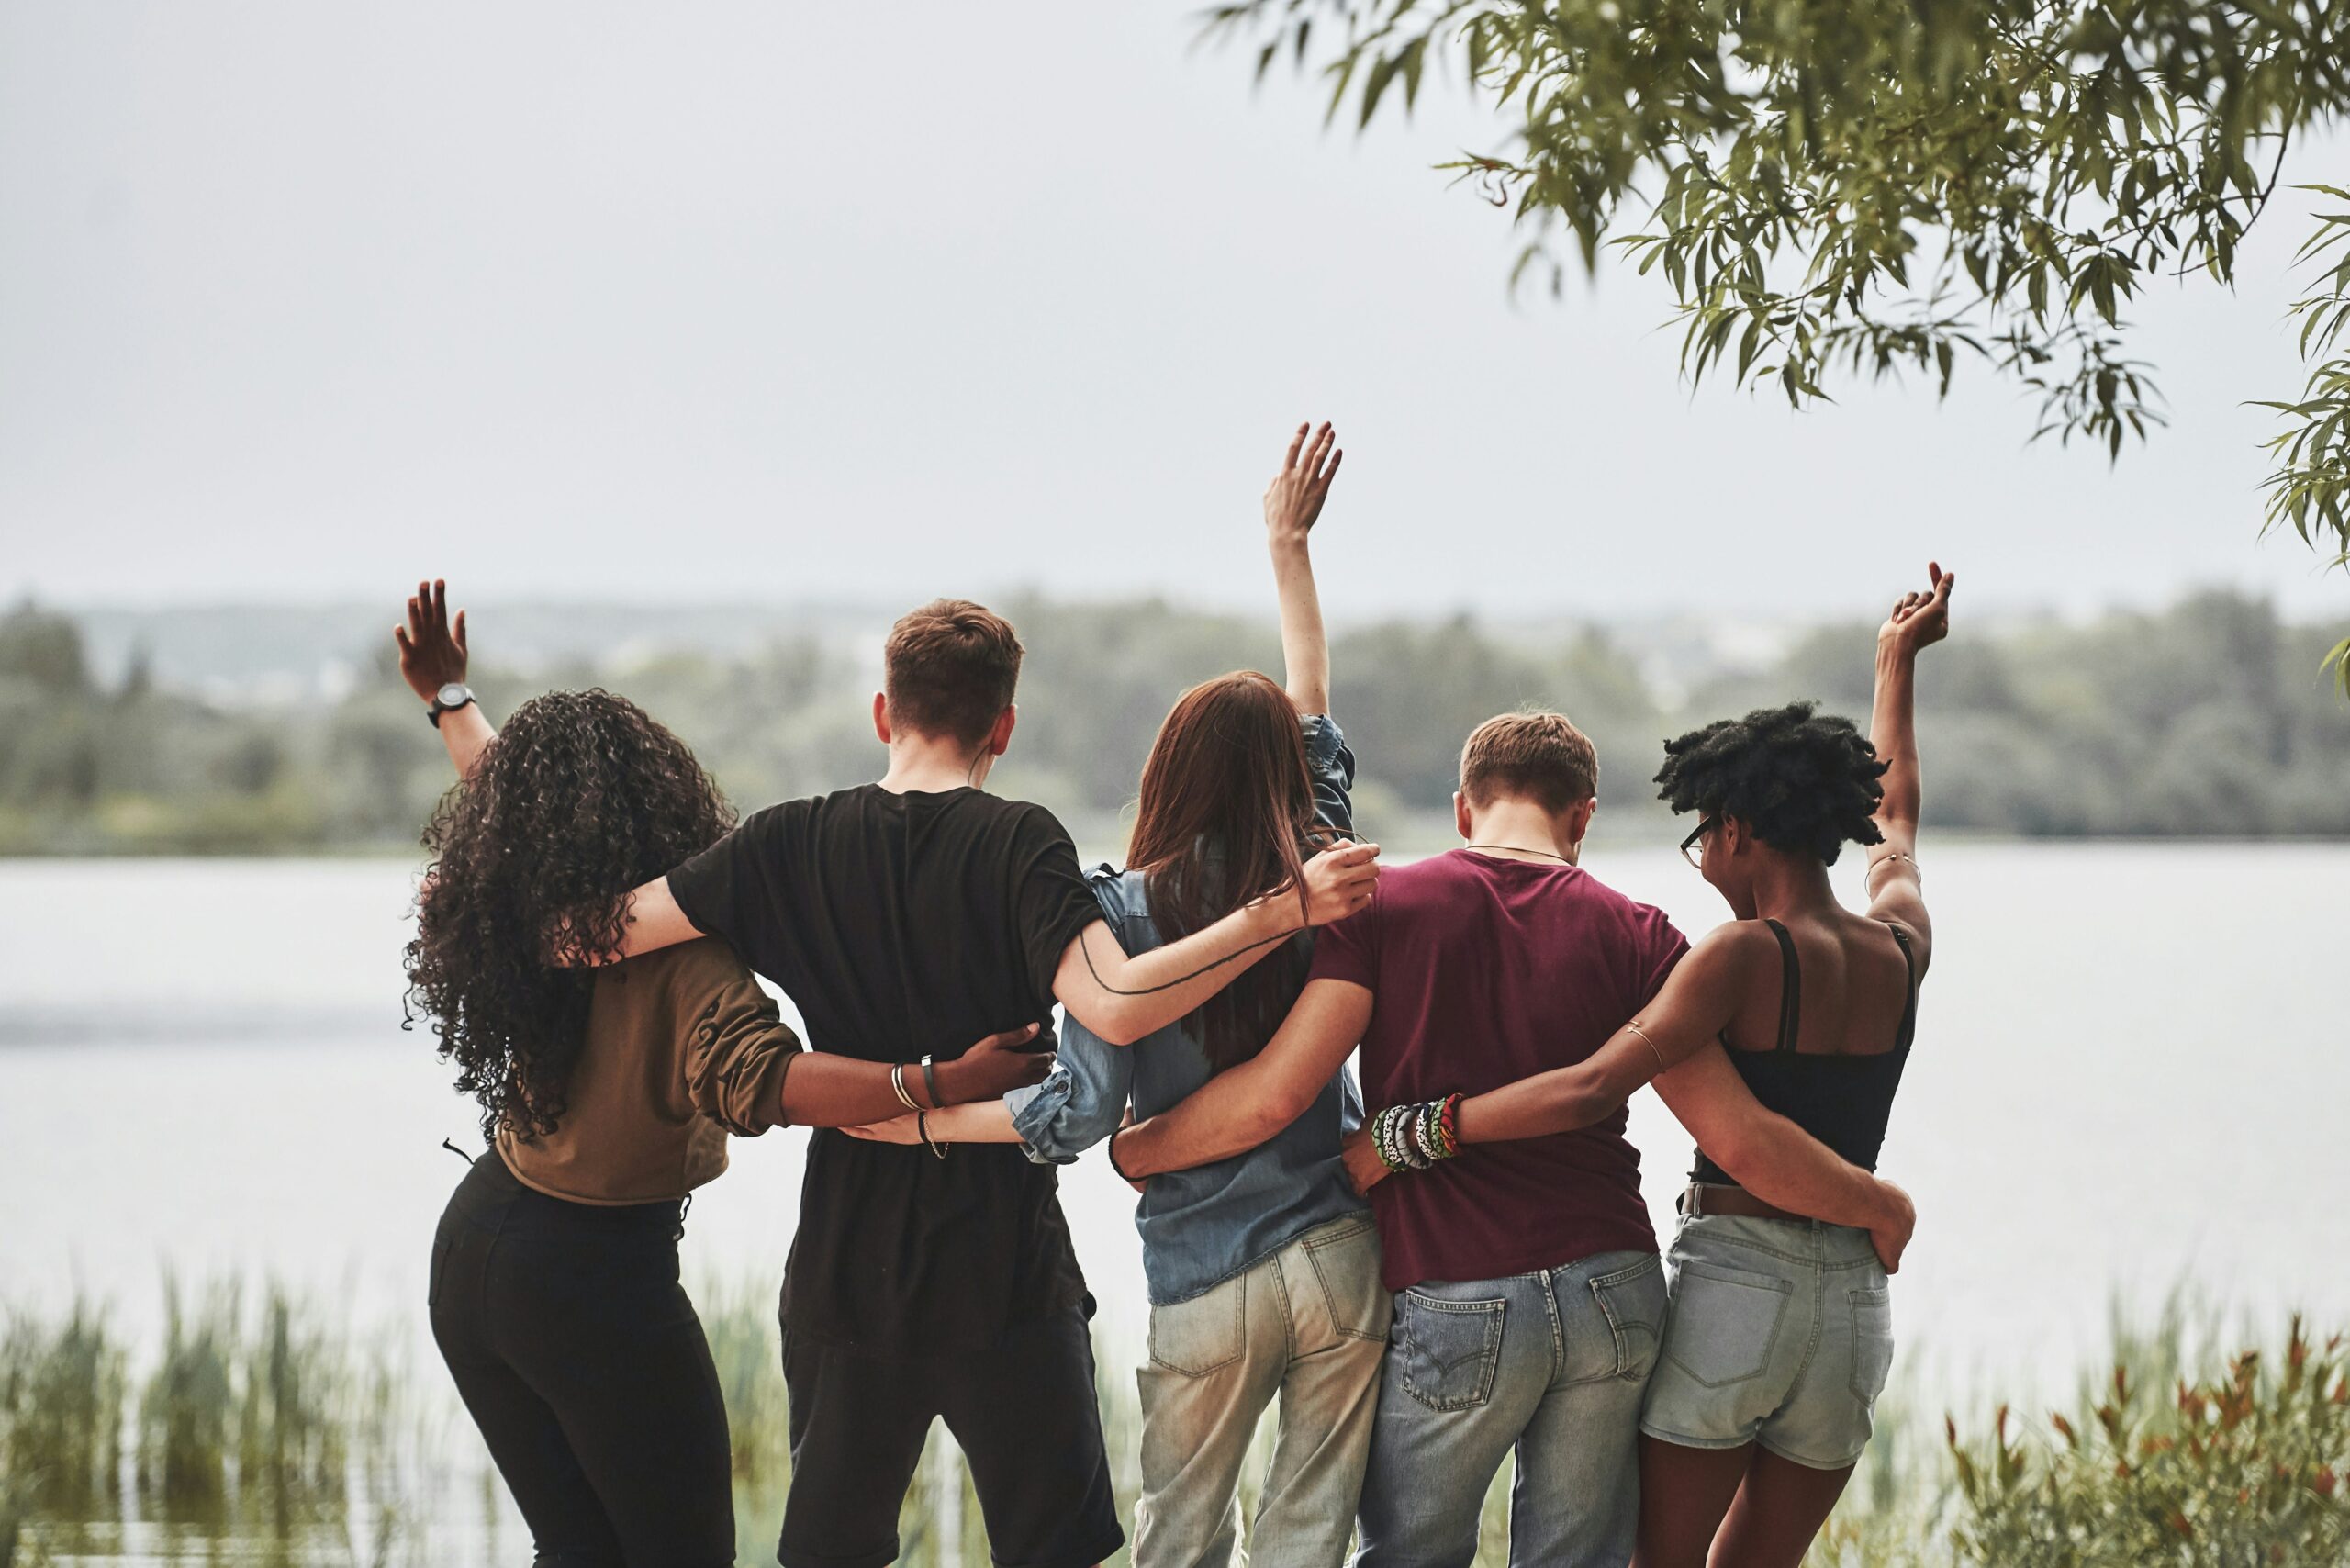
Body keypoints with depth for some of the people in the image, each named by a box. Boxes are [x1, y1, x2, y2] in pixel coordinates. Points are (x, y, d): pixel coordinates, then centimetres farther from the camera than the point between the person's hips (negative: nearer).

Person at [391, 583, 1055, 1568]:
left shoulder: (520, 917, -3)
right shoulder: (679, 952, -23)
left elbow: (509, 806, 17)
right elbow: (755, 1076, -39)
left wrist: (451, 699, 35)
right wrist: (942, 1086, -45)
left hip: (476, 1242, 7)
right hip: (599, 1275, -7)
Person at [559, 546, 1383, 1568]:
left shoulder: (792, 846, 0)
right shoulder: (1018, 844, -9)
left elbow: (593, 937, -1)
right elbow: (1115, 1005, -24)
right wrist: (1286, 911, -22)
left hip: (843, 1272, 3)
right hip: (1005, 1274, -3)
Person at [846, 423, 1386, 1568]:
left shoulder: (1121, 914, -9)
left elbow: (1083, 1109, -15)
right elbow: (1312, 709, 16)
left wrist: (918, 1122, -7)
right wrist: (1288, 541, 25)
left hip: (1206, 1290, -2)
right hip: (1341, 1256, 2)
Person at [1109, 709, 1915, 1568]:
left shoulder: (1384, 906, 0)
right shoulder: (1633, 934, 4)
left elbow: (1276, 1092, -10)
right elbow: (1738, 1138, -1)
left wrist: (1132, 1146, 6)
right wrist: (1881, 1206, 13)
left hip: (1453, 1305, -2)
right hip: (1616, 1294, 2)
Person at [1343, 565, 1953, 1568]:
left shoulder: (1747, 955, -12)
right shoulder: (1900, 950, 7)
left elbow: (1592, 1088, -24)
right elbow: (1893, 819, 30)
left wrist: (1403, 1136, -20)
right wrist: (1898, 661, 45)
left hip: (1732, 1285, -6)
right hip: (1856, 1300, 6)